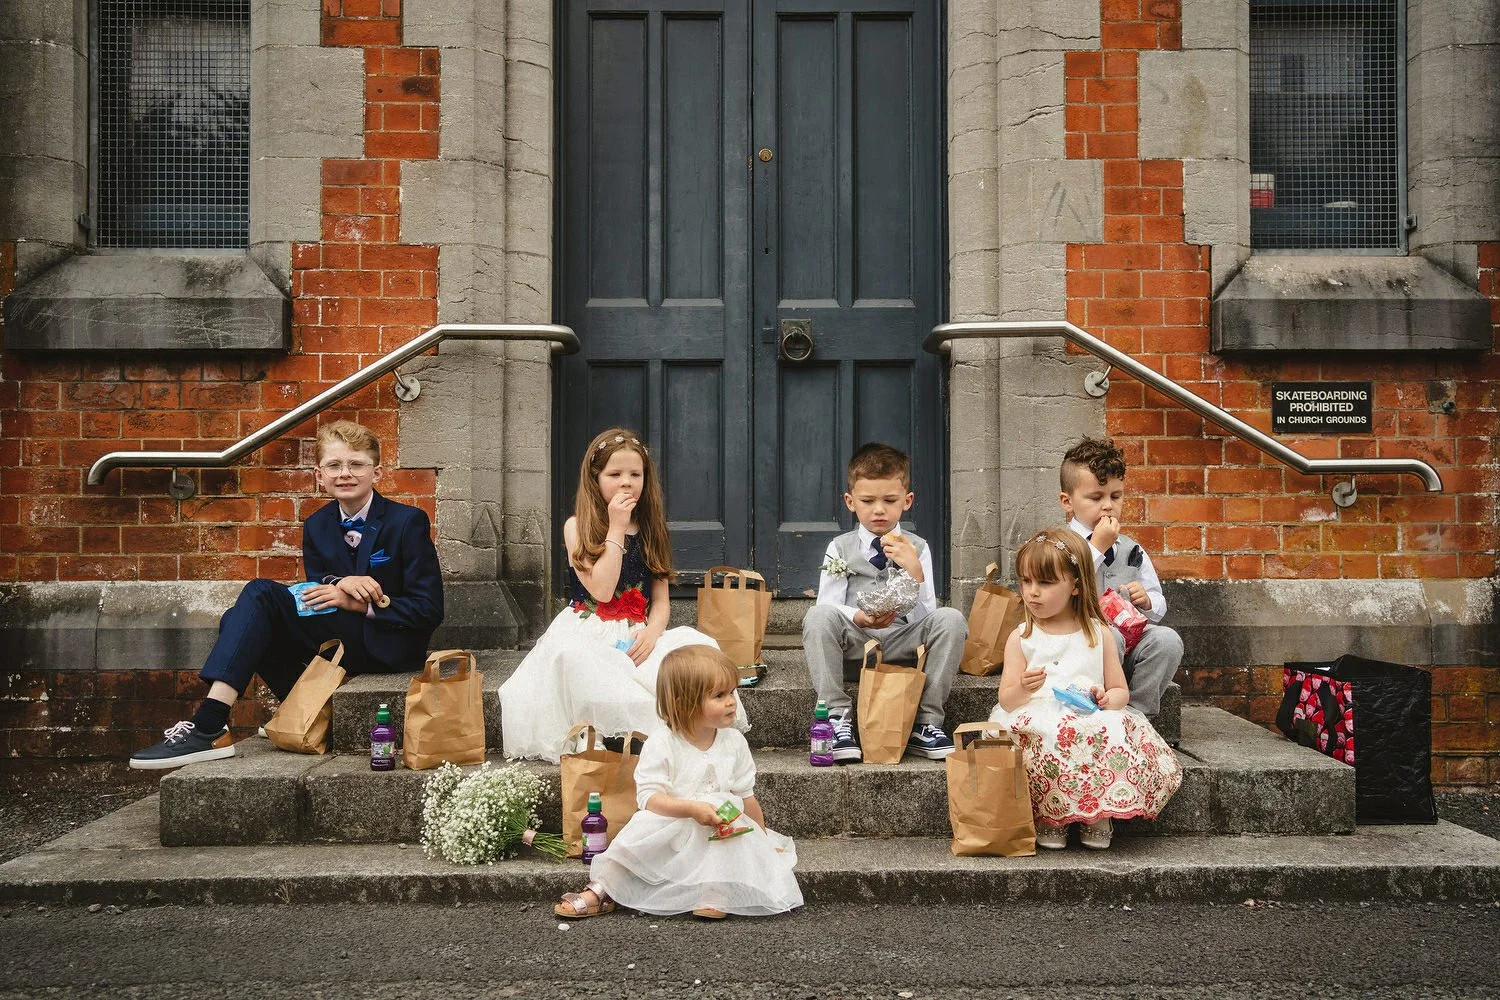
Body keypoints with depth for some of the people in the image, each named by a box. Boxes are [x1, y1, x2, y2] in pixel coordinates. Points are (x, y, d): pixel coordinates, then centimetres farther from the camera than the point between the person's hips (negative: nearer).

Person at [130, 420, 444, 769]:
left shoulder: (409, 522, -7)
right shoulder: (316, 527, 11)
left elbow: (430, 610, -11)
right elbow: (318, 592, 6)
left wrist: (362, 604, -23)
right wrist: (342, 583, -17)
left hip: (388, 647, -7)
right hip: (340, 638, 7)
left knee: (262, 595, -22)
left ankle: (210, 727, -32)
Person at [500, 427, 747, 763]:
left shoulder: (650, 530, 15)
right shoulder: (578, 527, 2)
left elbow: (660, 600, 12)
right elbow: (601, 590, -12)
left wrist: (651, 632, -11)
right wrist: (617, 529, -10)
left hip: (637, 635, 4)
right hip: (588, 633, -3)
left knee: (700, 645, -27)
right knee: (571, 655, -41)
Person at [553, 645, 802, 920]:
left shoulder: (734, 742, 2)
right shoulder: (661, 744, -11)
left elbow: (746, 796, 12)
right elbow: (649, 796, -18)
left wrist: (762, 836, 15)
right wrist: (691, 809, -31)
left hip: (720, 832, 2)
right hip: (669, 825, -2)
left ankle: (716, 891, -20)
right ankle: (601, 891, -10)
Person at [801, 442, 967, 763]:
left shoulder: (916, 548, 6)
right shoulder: (840, 549, 4)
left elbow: (925, 616, -1)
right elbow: (829, 606, -5)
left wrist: (915, 571, -17)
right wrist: (858, 617, -26)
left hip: (902, 642, 1)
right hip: (853, 641, -1)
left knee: (951, 619, -26)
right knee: (818, 616, -31)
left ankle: (925, 723, -18)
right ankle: (838, 715, -24)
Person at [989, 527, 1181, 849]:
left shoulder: (1098, 634, 10)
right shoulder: (1021, 638, 6)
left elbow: (1121, 692, 13)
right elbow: (1007, 701, 3)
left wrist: (1106, 699, -11)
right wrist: (1022, 689, -20)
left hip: (1092, 723, 1)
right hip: (1037, 723, -1)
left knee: (1113, 738, -31)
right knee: (1047, 742, -36)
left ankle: (1098, 815, -8)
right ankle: (1048, 817, -14)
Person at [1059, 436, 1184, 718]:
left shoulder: (1133, 551, 16)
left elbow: (1159, 608, 20)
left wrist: (1146, 600, -6)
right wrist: (1097, 547, -15)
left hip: (1130, 635, 5)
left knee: (1167, 639, -23)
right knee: (1108, 637, -36)